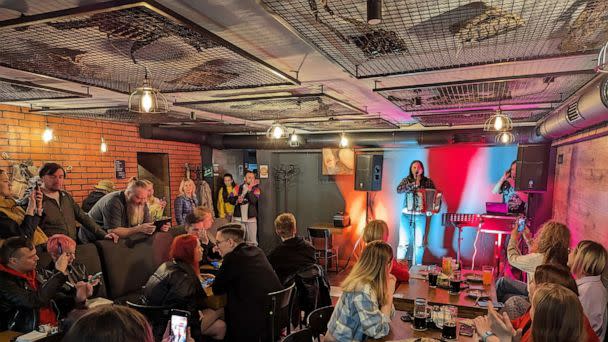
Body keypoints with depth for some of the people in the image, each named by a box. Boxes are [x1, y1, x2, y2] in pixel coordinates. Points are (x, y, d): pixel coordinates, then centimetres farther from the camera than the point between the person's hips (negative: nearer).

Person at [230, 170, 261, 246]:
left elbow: (254, 200, -14)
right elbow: (231, 200, 2)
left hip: (251, 218, 0)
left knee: (252, 242, 2)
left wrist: (249, 189, -22)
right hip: (238, 218, 1)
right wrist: (237, 200, -18)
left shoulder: (256, 189, 3)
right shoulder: (237, 188, 6)